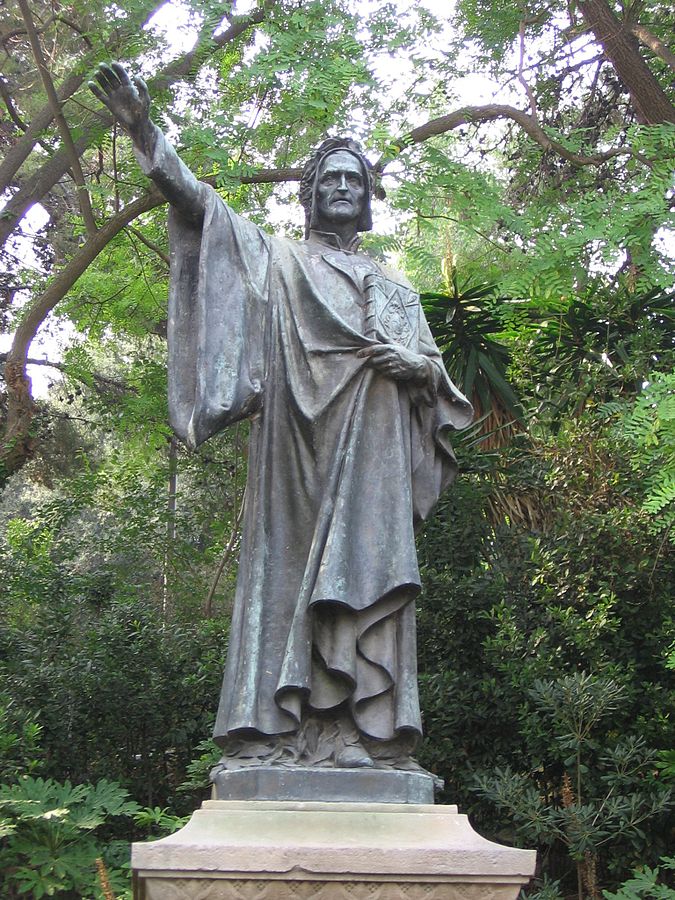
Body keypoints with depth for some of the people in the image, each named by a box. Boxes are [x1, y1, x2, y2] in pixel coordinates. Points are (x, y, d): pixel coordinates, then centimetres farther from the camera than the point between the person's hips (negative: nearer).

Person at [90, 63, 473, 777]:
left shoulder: (394, 285, 27)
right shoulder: (277, 257, 17)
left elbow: (435, 365, 23)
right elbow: (199, 203, 3)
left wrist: (418, 364, -3)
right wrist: (146, 132, -11)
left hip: (371, 452, 3)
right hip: (297, 439, -3)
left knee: (362, 571, -7)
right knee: (290, 569, -11)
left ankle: (360, 734, -11)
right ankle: (277, 732, -14)